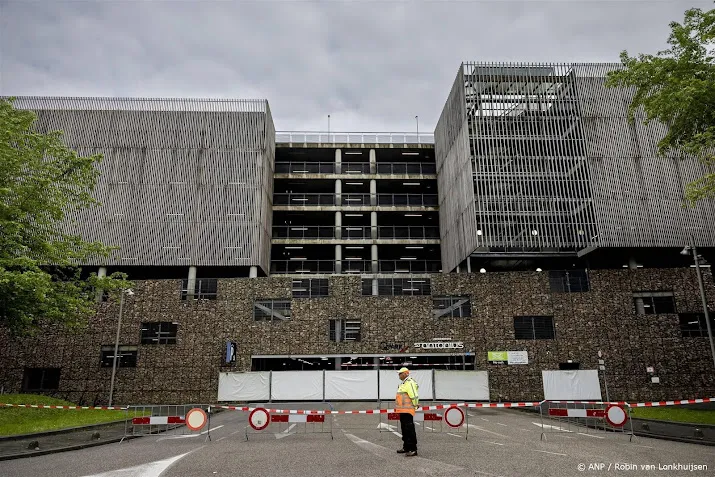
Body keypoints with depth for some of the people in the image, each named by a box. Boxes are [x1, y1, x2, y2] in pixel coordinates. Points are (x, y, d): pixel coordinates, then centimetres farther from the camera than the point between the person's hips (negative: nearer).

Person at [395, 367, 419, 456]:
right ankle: (406, 447, 28)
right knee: (405, 430, 18)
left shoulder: (409, 383, -16)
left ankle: (413, 449, -6)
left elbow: (414, 396, -20)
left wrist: (415, 405, -9)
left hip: (407, 410, -11)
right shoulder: (403, 383, 18)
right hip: (402, 410, 11)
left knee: (409, 430, -9)